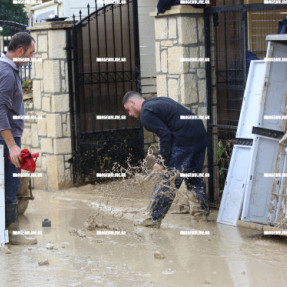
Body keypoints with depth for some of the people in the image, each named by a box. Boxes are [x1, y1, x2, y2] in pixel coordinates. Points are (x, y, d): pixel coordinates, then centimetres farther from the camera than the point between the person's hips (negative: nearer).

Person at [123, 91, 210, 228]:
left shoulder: (146, 114, -5)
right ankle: (203, 211, 27)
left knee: (168, 181, -4)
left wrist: (162, 162, -7)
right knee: (194, 178, 22)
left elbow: (165, 135, -14)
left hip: (184, 141, -9)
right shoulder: (159, 101, 23)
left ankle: (154, 218, -1)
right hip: (201, 137, 9)